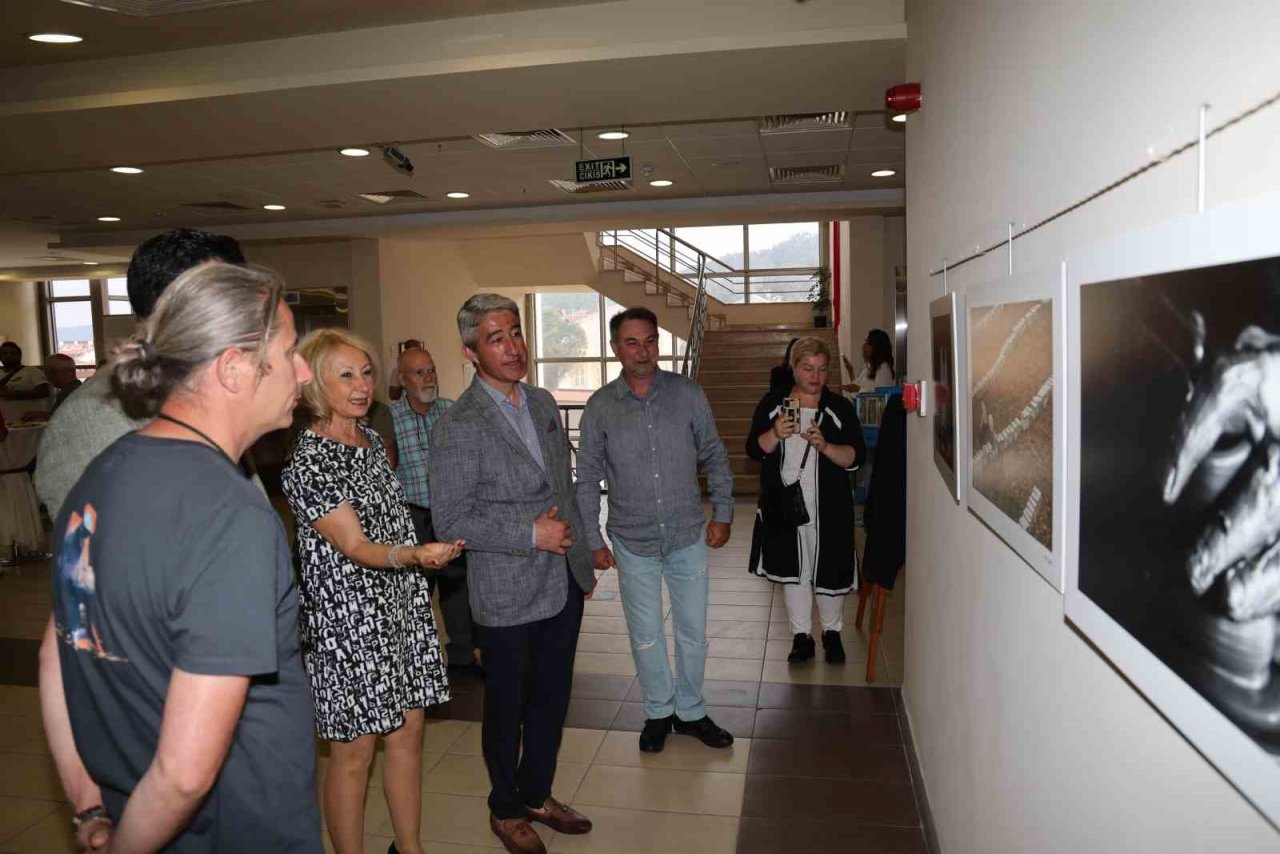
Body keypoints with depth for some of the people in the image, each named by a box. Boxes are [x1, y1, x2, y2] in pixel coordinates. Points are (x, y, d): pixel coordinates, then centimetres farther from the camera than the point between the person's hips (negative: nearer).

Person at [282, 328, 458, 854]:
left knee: (408, 730, 14)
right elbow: (354, 547, -20)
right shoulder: (307, 462, -15)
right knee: (354, 750, 4)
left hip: (402, 605, 8)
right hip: (348, 618, -7)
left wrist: (419, 561, 19)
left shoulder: (371, 440, 9)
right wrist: (416, 555, -37)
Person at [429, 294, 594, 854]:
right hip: (507, 596, -6)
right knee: (507, 708, 13)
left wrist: (582, 559, 15)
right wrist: (530, 535, -21)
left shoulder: (543, 403, 6)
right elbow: (451, 522, -17)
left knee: (551, 699, 20)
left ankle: (536, 794, 41)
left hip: (563, 586, 7)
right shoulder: (457, 428, -17)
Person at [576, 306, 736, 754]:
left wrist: (722, 513, 0)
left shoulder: (688, 394, -4)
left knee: (693, 631, 12)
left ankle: (691, 711, 33)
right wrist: (593, 541, -1)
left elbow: (714, 457, 5)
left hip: (688, 536, 1)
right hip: (633, 543, 0)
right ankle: (658, 711, 33)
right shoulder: (600, 407, -5)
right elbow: (588, 479, 0)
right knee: (645, 636, 12)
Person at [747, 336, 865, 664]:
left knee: (828, 570, 7)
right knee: (792, 570, 10)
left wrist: (824, 446, -25)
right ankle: (801, 637, 24)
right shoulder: (772, 403, 1)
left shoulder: (840, 408, -1)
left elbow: (855, 457, -8)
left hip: (828, 507, -1)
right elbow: (754, 450, -3)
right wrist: (776, 434, -23)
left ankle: (832, 633, 30)